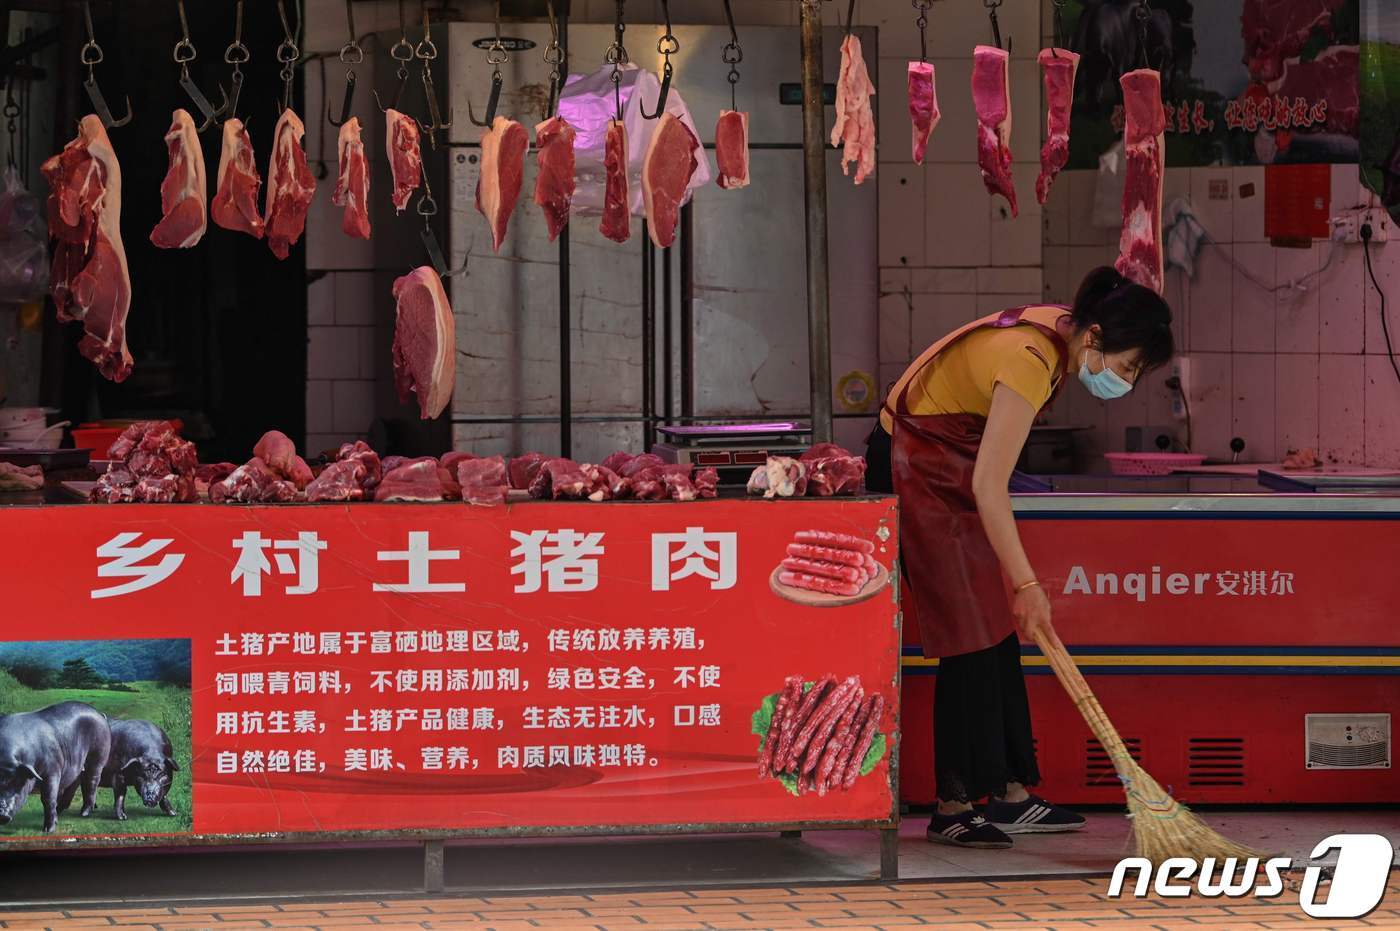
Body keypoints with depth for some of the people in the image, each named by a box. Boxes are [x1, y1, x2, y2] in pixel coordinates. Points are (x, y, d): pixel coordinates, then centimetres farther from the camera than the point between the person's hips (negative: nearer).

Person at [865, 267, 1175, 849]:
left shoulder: (1059, 327, -3)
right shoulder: (1030, 362, -31)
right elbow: (988, 486, -33)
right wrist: (1025, 582, -33)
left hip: (953, 466, 10)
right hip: (915, 470, -10)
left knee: (999, 634, 8)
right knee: (970, 638, -9)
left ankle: (1010, 796, 11)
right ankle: (953, 807, -3)